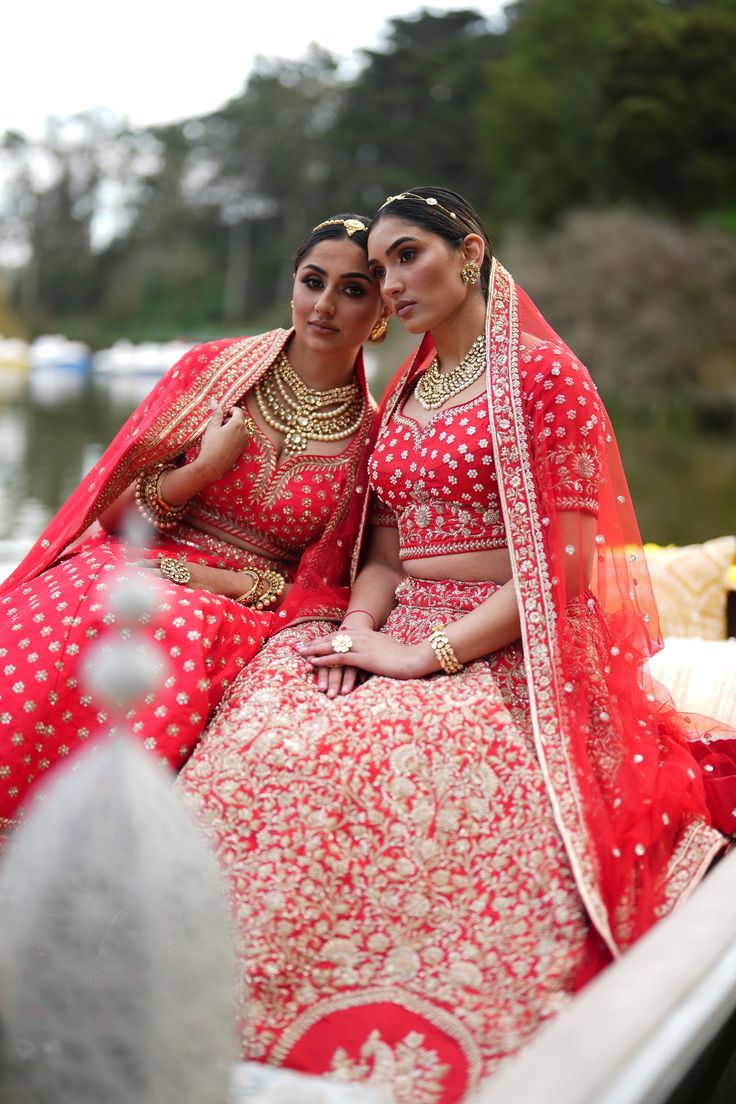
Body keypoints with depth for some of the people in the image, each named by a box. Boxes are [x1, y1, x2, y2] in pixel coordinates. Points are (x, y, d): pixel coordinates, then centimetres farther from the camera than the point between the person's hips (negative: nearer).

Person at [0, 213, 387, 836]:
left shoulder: (373, 437, 5)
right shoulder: (213, 368, 7)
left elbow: (326, 589, 6)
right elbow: (111, 513, 7)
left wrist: (234, 582, -10)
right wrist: (206, 467, -8)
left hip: (250, 614, -1)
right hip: (135, 571, 1)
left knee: (178, 633, -36)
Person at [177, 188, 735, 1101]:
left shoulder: (544, 372, -2)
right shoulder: (401, 396, 20)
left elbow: (566, 565, -11)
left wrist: (427, 655, -16)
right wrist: (358, 629, -5)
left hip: (505, 652, -6)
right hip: (402, 636, 6)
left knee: (369, 760, -33)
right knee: (259, 733, -21)